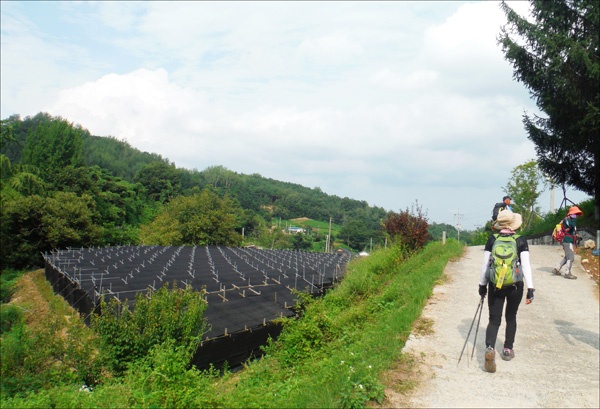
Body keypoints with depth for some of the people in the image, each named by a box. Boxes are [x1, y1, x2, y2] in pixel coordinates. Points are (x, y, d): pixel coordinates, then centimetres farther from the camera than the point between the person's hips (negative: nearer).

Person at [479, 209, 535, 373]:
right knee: (511, 317, 22)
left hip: (495, 285, 0)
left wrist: (482, 285, 10)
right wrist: (530, 288, -9)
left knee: (494, 320, 5)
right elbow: (526, 265, -10)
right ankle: (508, 349, 31)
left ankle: (489, 348, -18)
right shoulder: (521, 241, -4)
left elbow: (485, 264, 0)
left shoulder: (492, 240, -3)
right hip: (515, 286, 0)